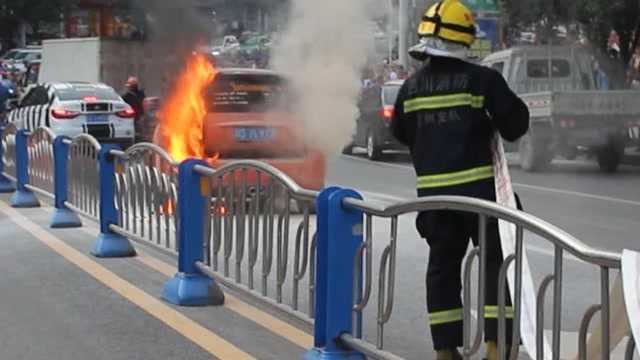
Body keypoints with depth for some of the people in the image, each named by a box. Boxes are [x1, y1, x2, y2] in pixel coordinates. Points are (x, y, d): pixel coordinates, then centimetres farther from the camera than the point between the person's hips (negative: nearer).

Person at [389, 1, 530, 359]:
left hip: (432, 190, 5)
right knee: (497, 262, 1)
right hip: (478, 186, -5)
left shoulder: (412, 86, 5)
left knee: (443, 265, 13)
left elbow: (401, 132, 16)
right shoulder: (482, 79, -10)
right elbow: (516, 122, -7)